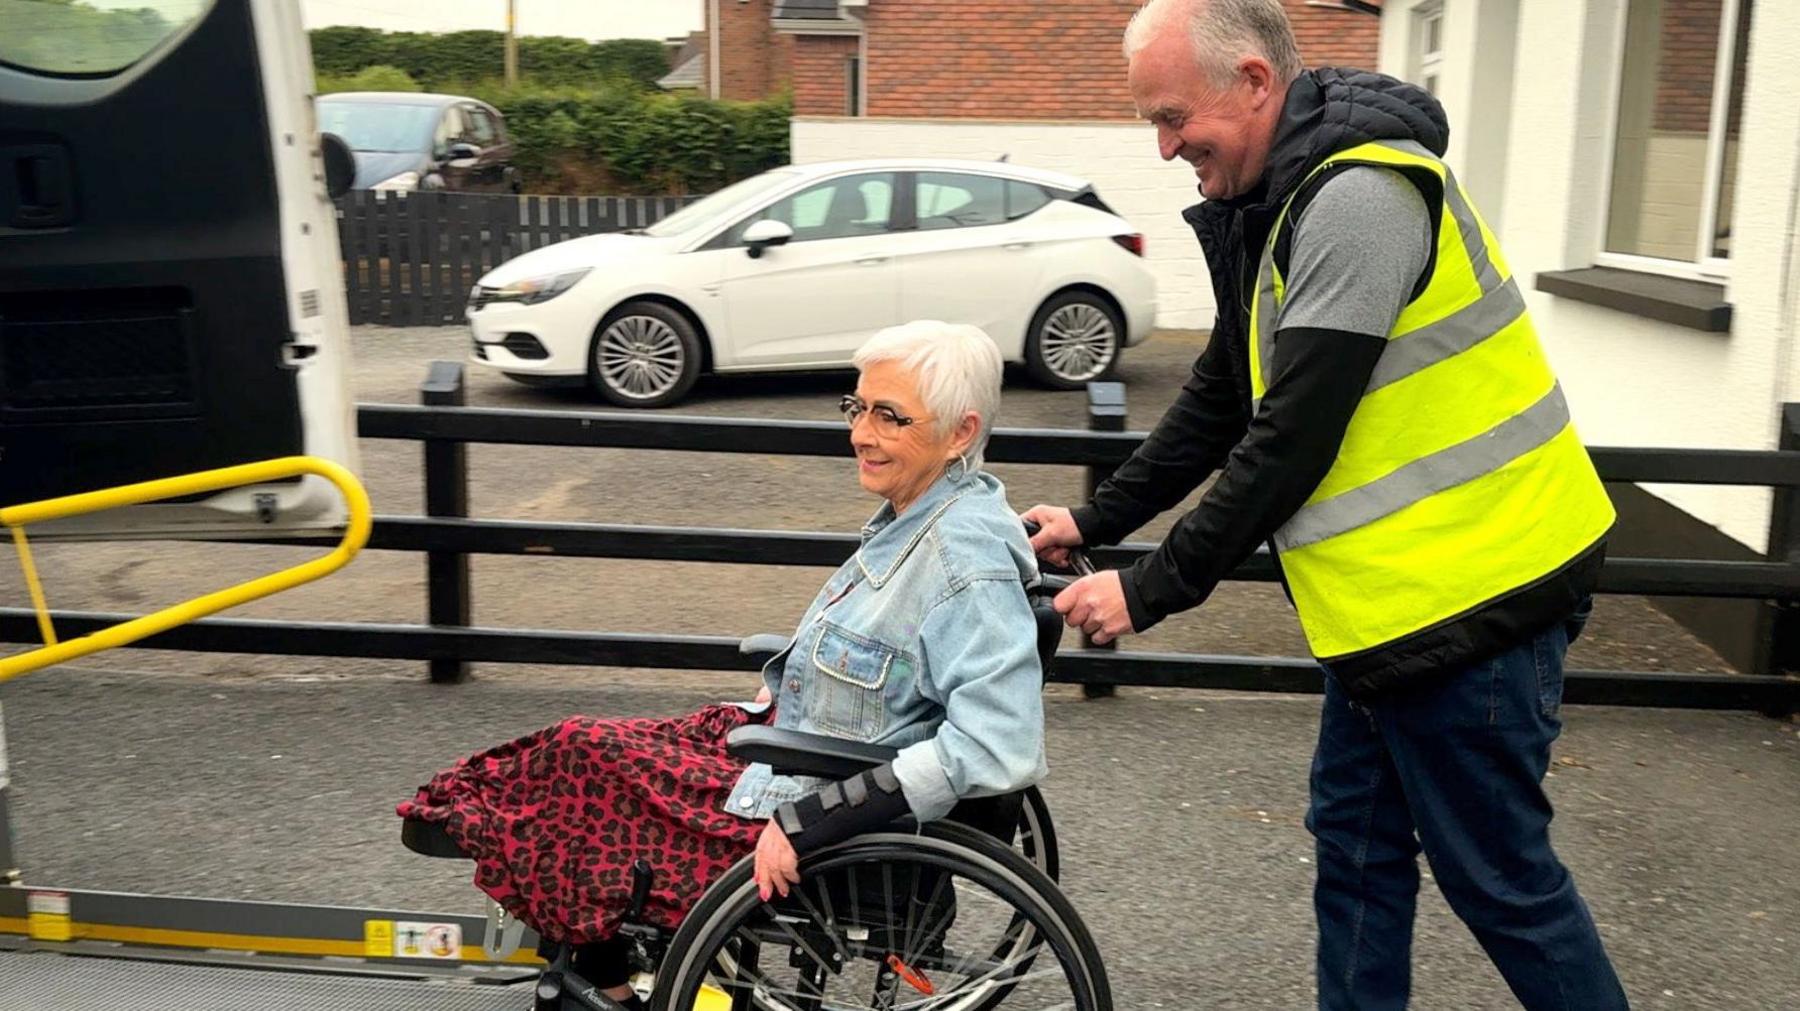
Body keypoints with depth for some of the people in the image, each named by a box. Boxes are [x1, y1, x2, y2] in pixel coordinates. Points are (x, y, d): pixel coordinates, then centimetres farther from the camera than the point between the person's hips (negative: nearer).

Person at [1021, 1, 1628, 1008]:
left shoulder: (1358, 198, -22)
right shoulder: (1279, 200, 9)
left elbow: (1290, 442, -23)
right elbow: (1223, 399, 15)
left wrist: (1150, 591, -15)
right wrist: (1094, 521, 14)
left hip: (1470, 588, -10)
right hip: (1390, 595, 10)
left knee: (1496, 871, 5)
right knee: (1357, 840, 16)